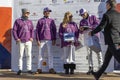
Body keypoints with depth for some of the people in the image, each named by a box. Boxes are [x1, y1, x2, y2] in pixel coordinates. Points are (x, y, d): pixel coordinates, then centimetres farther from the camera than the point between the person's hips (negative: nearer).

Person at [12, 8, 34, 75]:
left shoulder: (30, 21, 16)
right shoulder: (18, 21, 4)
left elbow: (32, 30, 17)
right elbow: (14, 30, 1)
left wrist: (32, 37, 3)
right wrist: (16, 38, -9)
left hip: (29, 41, 3)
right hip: (21, 41, -3)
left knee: (29, 55, 2)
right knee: (20, 55, -2)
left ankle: (29, 69, 7)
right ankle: (20, 69, 4)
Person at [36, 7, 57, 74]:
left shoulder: (51, 20, 12)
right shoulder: (40, 20, 8)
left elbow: (54, 30, 11)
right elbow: (37, 30, 6)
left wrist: (54, 39, 3)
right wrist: (38, 40, -3)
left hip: (49, 39, 1)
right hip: (42, 39, -1)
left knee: (50, 54, 0)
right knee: (40, 54, 2)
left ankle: (51, 68, 3)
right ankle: (39, 69, 6)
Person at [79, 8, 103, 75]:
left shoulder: (93, 17, 7)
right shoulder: (82, 21, 14)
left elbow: (97, 24, -7)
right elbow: (81, 32, 11)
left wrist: (90, 27, -22)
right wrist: (81, 30, -12)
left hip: (94, 36, -3)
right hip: (87, 38, 3)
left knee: (98, 51, -6)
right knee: (89, 52, 1)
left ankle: (100, 67, -5)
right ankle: (90, 68, 3)